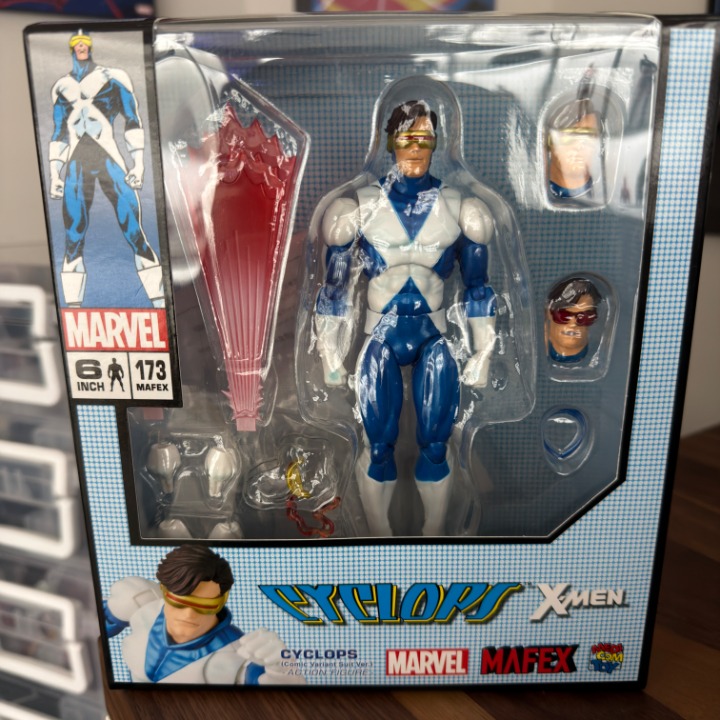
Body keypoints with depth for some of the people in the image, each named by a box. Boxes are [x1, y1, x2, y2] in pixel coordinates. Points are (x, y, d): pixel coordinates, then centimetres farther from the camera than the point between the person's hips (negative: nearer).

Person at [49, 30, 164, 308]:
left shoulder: (113, 78, 7)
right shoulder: (61, 86, 18)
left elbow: (133, 121, 2)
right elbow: (58, 133, 20)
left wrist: (138, 160, -9)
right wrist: (54, 172, 14)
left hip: (109, 159, -3)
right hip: (76, 164, 4)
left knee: (134, 233, -12)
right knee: (73, 239, -2)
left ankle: (161, 304, -9)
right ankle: (73, 310, 5)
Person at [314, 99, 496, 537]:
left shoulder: (461, 209, 2)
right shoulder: (359, 208, -1)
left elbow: (477, 287, 8)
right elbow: (335, 291, 4)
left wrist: (483, 357, 8)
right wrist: (332, 359, 3)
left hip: (435, 340, 1)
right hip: (381, 341, 0)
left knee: (435, 447, 2)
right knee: (380, 447, 3)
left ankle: (435, 533, 25)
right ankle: (380, 534, 26)